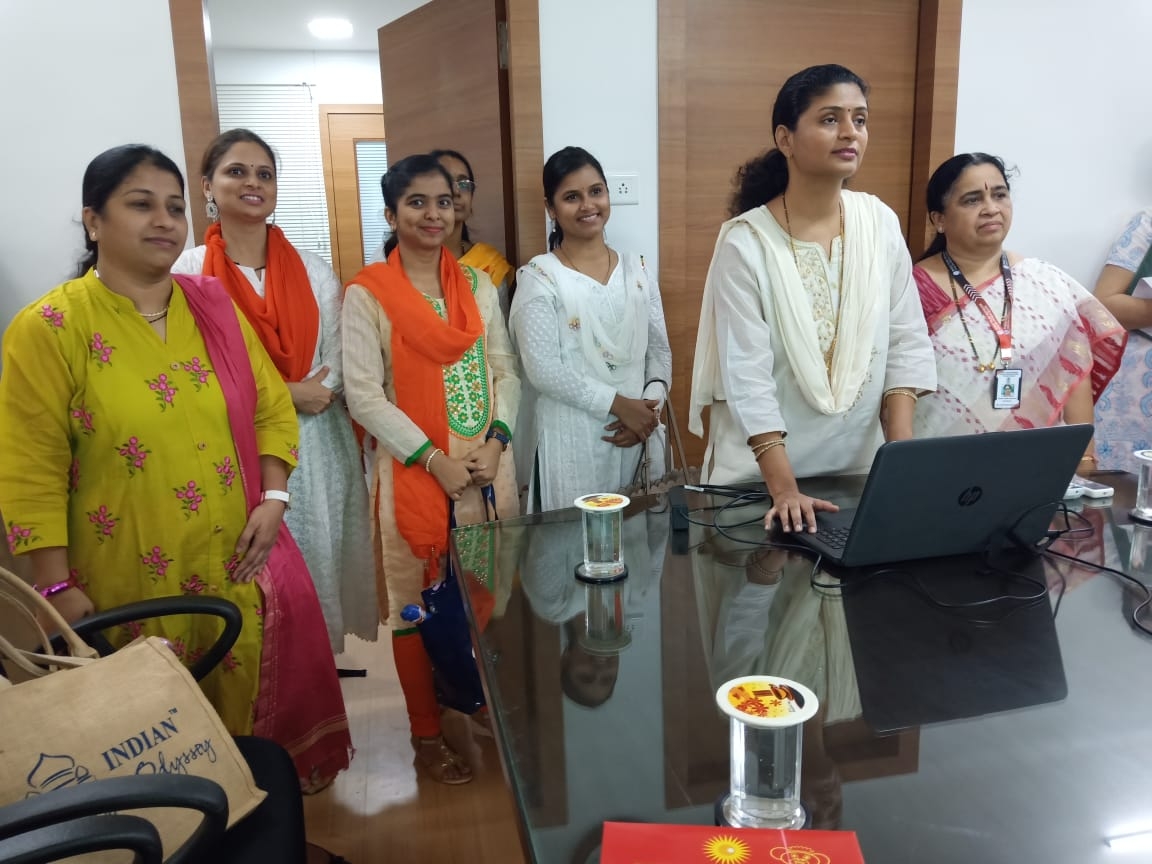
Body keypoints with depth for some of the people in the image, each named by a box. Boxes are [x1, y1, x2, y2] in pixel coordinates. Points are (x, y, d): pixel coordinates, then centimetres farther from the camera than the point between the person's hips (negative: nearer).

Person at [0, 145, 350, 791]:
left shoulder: (214, 307, 5)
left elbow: (273, 407, 9)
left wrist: (273, 499, -3)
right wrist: (59, 588, -10)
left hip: (236, 564, 4)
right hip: (130, 583, -3)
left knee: (247, 707, 13)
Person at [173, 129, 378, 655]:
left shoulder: (313, 271, 7)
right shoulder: (190, 272, -2)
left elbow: (337, 360, 4)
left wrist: (314, 394, -14)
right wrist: (284, 393, -14)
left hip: (317, 447, 3)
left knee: (320, 565, 9)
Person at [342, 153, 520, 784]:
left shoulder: (478, 285, 9)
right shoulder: (367, 293, -5)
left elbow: (505, 370, 9)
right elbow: (363, 393, -10)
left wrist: (495, 440, -7)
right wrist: (435, 460, -14)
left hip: (488, 466, 4)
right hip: (413, 471, -4)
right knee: (418, 601, 6)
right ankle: (427, 733, 23)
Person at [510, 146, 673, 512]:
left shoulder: (636, 268, 10)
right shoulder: (539, 276, -5)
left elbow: (660, 350, 9)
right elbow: (543, 369, -13)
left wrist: (649, 406, -8)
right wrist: (619, 404, -15)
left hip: (635, 434, 4)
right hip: (571, 440, -4)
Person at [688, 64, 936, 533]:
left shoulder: (881, 223, -2)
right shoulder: (746, 243, -15)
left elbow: (907, 344, 0)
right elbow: (746, 375, -18)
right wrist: (784, 488, -23)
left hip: (861, 467, 4)